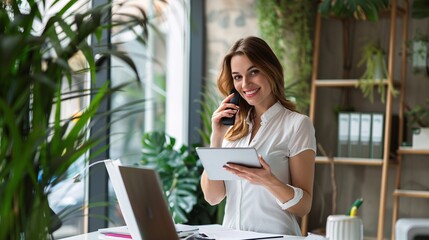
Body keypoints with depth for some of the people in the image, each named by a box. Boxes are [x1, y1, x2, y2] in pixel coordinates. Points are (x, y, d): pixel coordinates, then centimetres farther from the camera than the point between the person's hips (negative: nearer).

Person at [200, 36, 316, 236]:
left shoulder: (297, 124, -3)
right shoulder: (234, 125, 9)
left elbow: (304, 206, -4)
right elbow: (212, 197, 6)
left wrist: (269, 182, -21)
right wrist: (216, 138, -3)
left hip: (275, 234, -3)